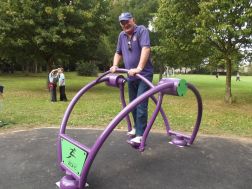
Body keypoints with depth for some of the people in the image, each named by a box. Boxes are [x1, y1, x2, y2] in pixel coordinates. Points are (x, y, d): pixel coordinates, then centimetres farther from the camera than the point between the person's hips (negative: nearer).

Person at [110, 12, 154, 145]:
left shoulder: (141, 30, -9)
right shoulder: (121, 35, 10)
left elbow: (146, 49, -24)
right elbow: (118, 53, 21)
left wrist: (139, 68, -34)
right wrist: (115, 65, 5)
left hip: (144, 74, -7)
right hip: (131, 76, 7)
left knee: (141, 104, -11)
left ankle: (140, 135, -6)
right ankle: (136, 127, 32)